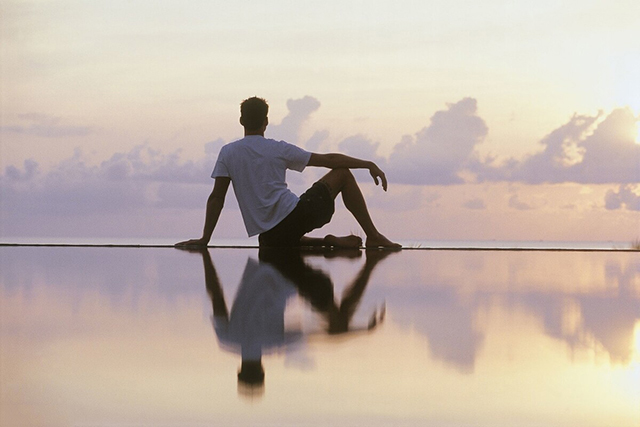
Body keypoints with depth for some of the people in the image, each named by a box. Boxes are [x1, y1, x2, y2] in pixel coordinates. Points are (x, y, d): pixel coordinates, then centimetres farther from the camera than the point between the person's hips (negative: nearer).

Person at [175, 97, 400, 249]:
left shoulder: (228, 153, 8)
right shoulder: (279, 149, 2)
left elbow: (216, 199, 3)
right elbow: (328, 159, 5)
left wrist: (204, 239, 7)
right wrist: (368, 164, 13)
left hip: (269, 237, 2)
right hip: (296, 216, -2)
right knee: (342, 173, 16)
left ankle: (327, 243, 12)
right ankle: (373, 237, 14)